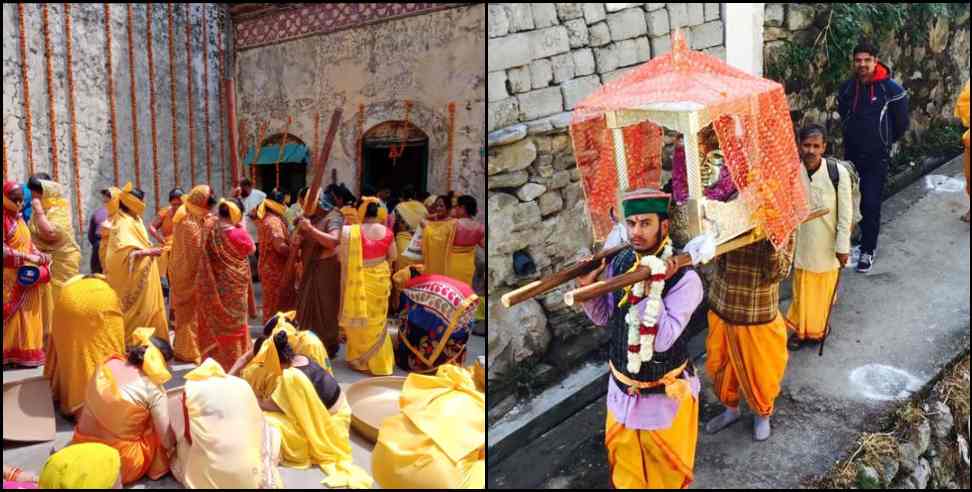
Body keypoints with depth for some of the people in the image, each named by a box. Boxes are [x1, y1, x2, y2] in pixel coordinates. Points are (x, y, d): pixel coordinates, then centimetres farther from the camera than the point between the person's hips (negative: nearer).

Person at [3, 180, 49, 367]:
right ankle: (10, 354, 3)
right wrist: (28, 257, -21)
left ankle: (26, 353, 14)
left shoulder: (19, 219, 14)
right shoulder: (5, 219, -12)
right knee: (12, 315, -3)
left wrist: (41, 257, 2)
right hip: (11, 278, -8)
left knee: (27, 315, 9)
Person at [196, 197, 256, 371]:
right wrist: (241, 227, -1)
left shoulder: (210, 231, -4)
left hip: (213, 285, 5)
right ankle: (232, 360, 17)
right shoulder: (237, 233, -20)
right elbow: (251, 249, -3)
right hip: (232, 287, -5)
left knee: (215, 321, 17)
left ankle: (214, 356, 29)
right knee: (232, 323, 7)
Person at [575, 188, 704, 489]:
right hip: (622, 389, 5)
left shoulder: (685, 279, -24)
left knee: (666, 469, 20)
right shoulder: (619, 263, -7)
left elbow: (662, 340, -31)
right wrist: (588, 284, -13)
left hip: (663, 395, -5)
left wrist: (653, 287, -35)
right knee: (624, 459, 27)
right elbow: (604, 318, 4)